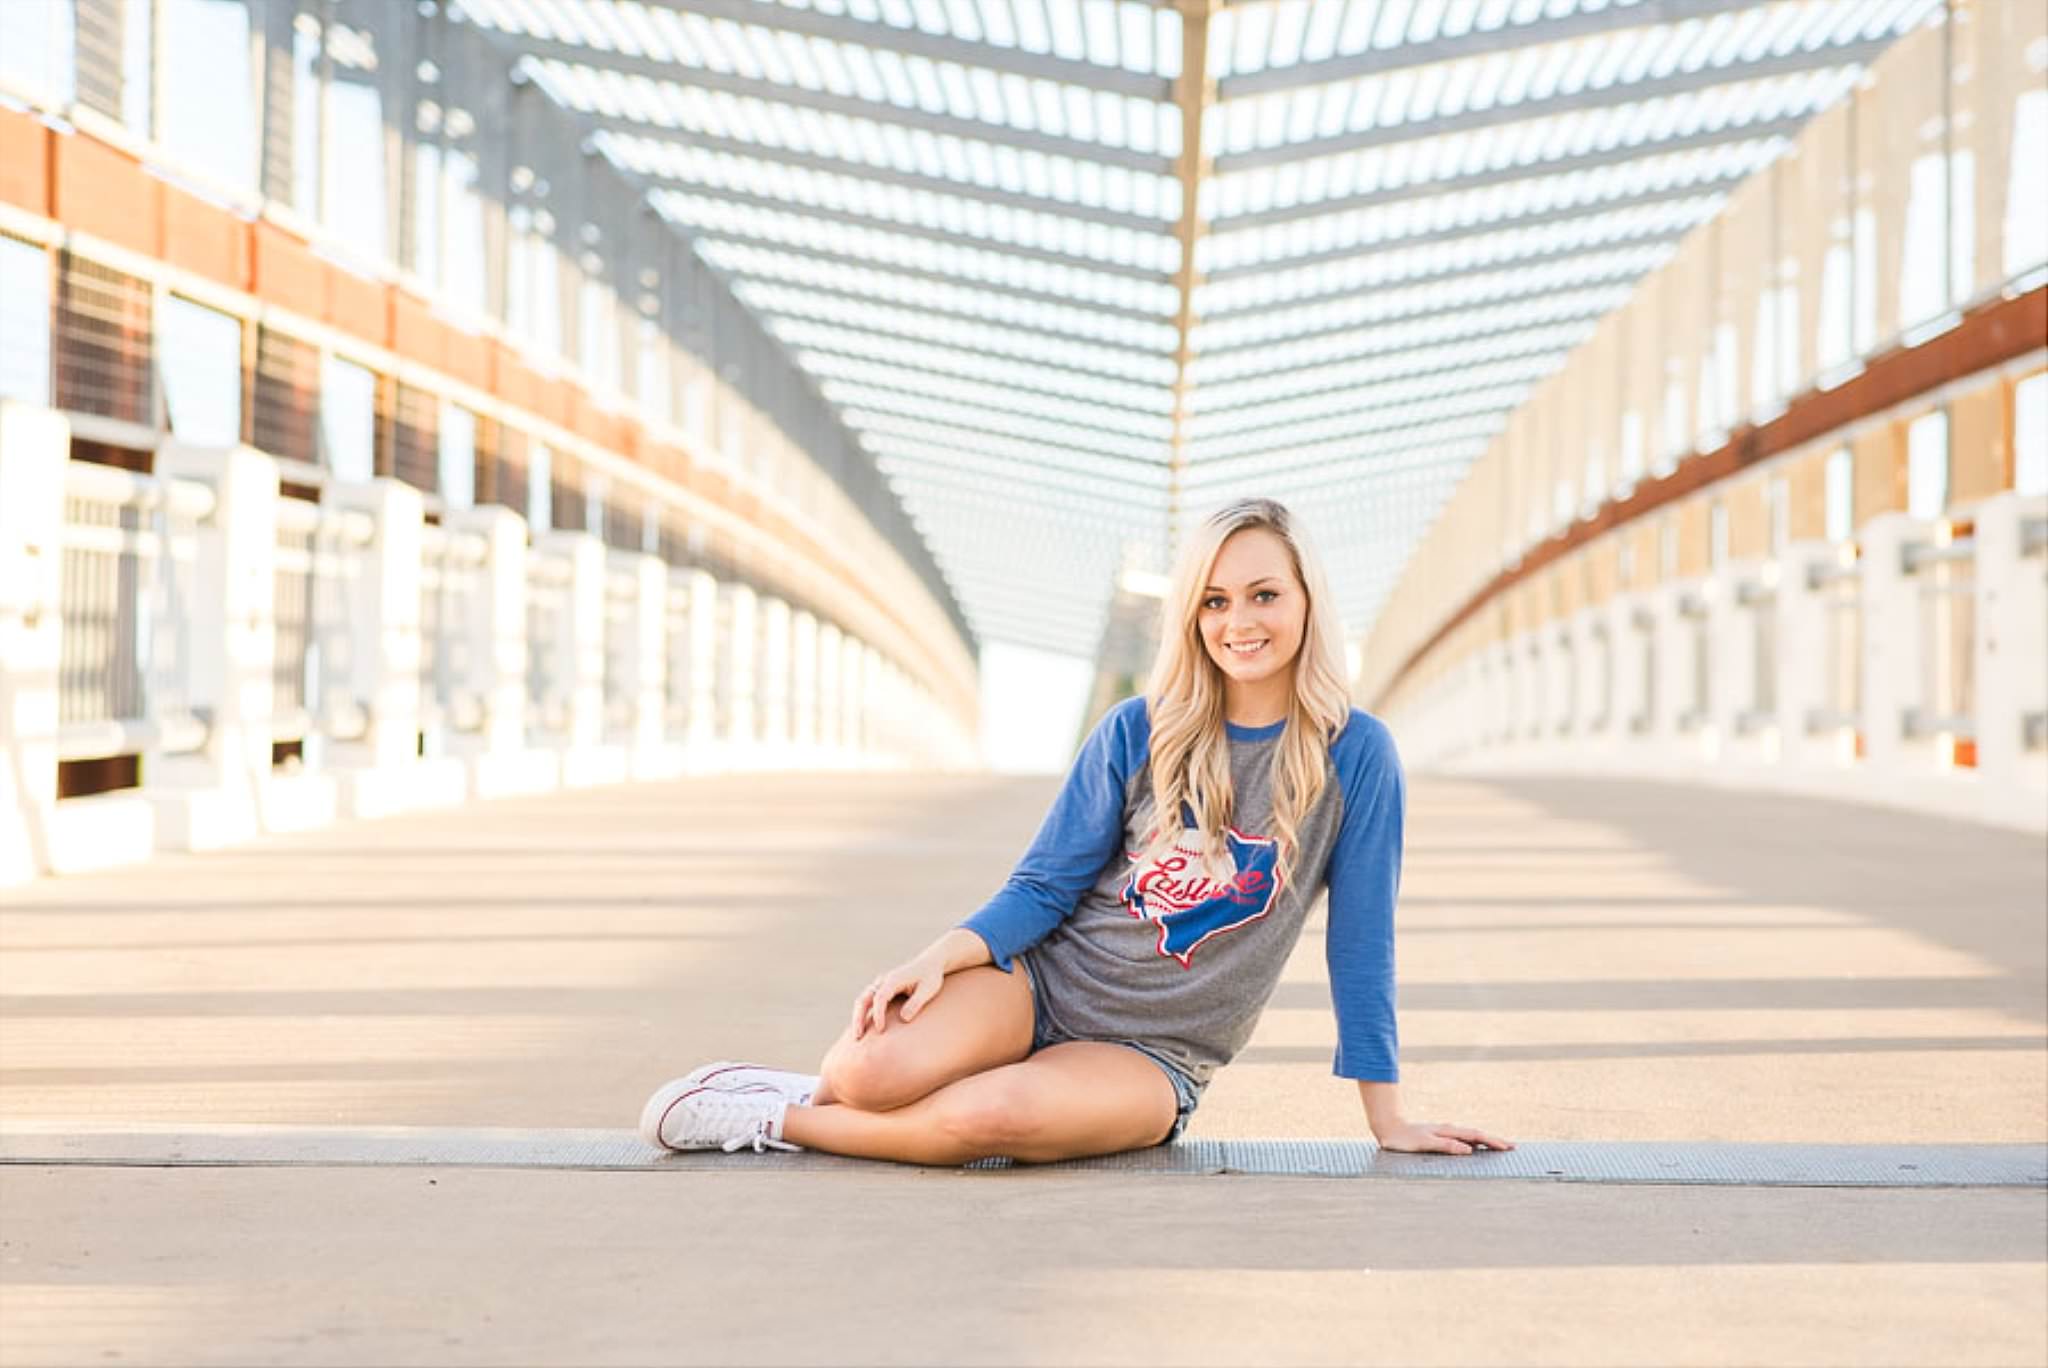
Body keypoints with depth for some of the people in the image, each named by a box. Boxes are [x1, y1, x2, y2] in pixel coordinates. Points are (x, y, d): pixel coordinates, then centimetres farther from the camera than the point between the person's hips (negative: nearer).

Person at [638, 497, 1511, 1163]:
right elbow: (1045, 887, 0)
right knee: (875, 1070, -32)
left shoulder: (1356, 758, -5)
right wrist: (937, 960, -18)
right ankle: (827, 1085, 4)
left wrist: (1387, 1119, 0)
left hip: (1149, 1057, -1)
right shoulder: (1137, 734, -1)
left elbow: (1361, 943, -2)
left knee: (989, 1116, -35)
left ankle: (782, 1121, -10)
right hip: (1042, 979, 1)